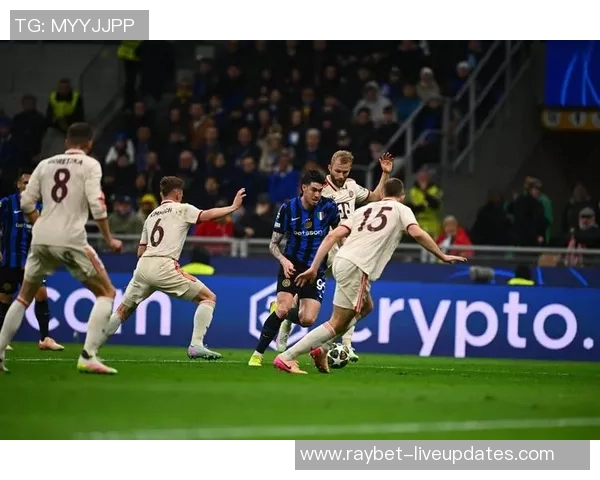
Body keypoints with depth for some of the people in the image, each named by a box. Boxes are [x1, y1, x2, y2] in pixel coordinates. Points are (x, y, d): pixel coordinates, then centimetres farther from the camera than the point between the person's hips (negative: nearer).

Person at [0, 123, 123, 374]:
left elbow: (26, 203, 11)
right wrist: (109, 239, 0)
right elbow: (96, 204, -10)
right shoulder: (90, 165, 1)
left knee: (24, 297, 22)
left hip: (41, 240, 5)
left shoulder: (45, 164, 14)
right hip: (71, 240, -5)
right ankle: (88, 357, -7)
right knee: (106, 293, 8)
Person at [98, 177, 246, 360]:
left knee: (123, 311, 19)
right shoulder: (181, 209, 9)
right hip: (164, 267, -6)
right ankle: (196, 345, -12)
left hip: (143, 267, 6)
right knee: (209, 298, 2)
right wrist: (233, 207, 3)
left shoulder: (151, 216, 27)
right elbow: (207, 215, -5)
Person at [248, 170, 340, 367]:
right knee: (283, 309, -23)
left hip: (316, 269, 2)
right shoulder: (288, 208, -7)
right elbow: (273, 244, 0)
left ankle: (279, 310, 24)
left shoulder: (328, 207, -6)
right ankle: (257, 354, -12)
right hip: (292, 266, -2)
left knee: (308, 319, -11)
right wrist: (283, 260, -18)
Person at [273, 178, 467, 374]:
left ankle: (321, 349, 21)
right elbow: (417, 233, -7)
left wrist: (314, 268, 13)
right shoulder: (402, 210, 12)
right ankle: (286, 357, -11)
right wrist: (442, 256, 1)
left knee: (366, 307, 30)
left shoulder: (365, 209, 25)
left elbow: (333, 236, 15)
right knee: (338, 323, -4)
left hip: (342, 261, 7)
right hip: (356, 268, -7)